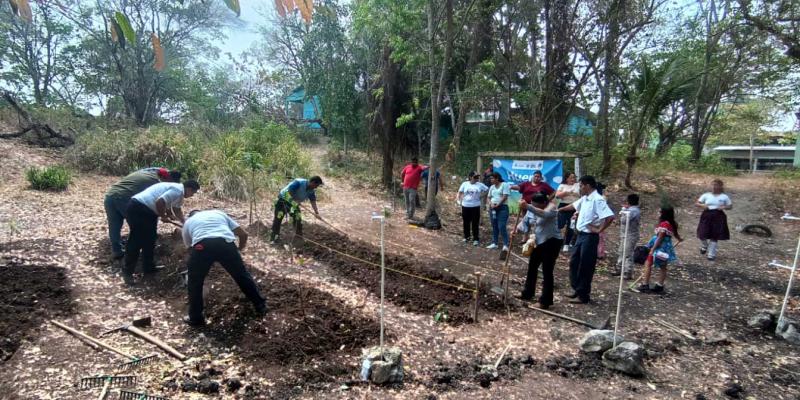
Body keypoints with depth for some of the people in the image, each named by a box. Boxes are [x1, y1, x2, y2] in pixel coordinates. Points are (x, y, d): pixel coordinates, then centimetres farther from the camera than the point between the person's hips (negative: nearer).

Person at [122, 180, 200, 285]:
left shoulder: (178, 191, 18)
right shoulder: (178, 190, -16)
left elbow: (177, 209, 29)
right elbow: (159, 202, -26)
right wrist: (163, 216, -10)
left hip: (147, 210, 11)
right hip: (138, 209, -11)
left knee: (149, 240, 15)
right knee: (136, 241, -6)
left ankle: (148, 268, 26)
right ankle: (127, 272, 3)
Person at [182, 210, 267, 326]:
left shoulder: (188, 222, 36)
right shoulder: (219, 213, 37)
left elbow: (188, 246, 39)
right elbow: (243, 234, 30)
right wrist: (239, 249, 48)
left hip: (202, 245, -1)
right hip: (226, 243, 1)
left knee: (195, 283, 25)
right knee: (242, 276, 21)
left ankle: (195, 318, 33)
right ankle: (261, 306, 33)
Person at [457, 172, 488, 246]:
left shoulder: (480, 185, 1)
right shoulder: (465, 184, 0)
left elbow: (487, 189, 11)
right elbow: (460, 193, 6)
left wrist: (481, 195, 3)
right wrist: (459, 201, -3)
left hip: (475, 206, -1)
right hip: (465, 206, 1)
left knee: (475, 223, 0)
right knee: (466, 222, 11)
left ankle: (476, 239, 8)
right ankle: (466, 237, 27)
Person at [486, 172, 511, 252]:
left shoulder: (505, 185, -5)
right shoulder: (492, 187, 15)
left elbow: (505, 197, -13)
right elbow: (489, 197, 14)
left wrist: (497, 205, -15)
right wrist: (490, 204, -6)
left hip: (502, 208, -7)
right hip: (492, 208, 7)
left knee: (502, 227, -12)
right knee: (494, 227, 10)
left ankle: (505, 245, -9)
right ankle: (494, 243, 16)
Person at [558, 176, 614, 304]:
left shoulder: (597, 200, -20)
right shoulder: (585, 198, 9)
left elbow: (610, 217, -29)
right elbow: (574, 206, 28)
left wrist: (599, 230, -19)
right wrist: (560, 209, 38)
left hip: (590, 237, -9)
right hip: (581, 235, 9)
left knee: (585, 267, -1)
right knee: (574, 262, 17)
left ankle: (583, 295, 10)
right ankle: (576, 289, 30)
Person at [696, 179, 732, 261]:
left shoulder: (724, 196, 3)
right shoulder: (706, 195, 4)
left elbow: (730, 206, 10)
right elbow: (697, 203, 8)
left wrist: (724, 207, -10)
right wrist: (702, 205, -13)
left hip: (718, 217, -1)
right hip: (707, 216, 1)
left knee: (714, 237, 2)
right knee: (702, 235, -4)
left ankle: (711, 254, 13)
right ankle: (704, 246, 31)